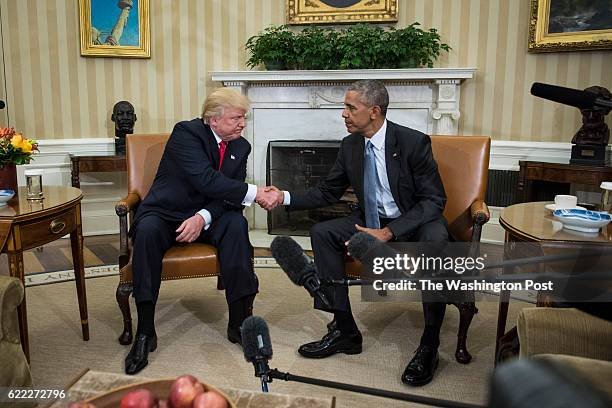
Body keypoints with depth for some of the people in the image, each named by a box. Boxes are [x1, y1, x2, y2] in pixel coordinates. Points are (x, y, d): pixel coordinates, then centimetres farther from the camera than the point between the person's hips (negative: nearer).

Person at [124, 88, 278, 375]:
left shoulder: (241, 147, 3)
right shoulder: (186, 133, -14)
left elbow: (228, 196, -3)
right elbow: (206, 180, -28)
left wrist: (203, 217, -23)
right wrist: (255, 193, -29)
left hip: (206, 216, 4)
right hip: (165, 213, -3)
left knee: (236, 224, -27)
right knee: (147, 230, -35)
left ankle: (240, 321, -22)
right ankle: (145, 333, -25)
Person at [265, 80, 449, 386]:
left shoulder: (414, 142, -17)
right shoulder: (350, 146, 0)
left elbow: (434, 200, -18)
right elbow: (327, 192, 8)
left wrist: (388, 233, -29)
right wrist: (285, 197, -9)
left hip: (414, 223, -5)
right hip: (372, 221, 6)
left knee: (434, 239, -38)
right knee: (322, 233, -14)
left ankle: (429, 346, -22)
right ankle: (344, 330, -8)